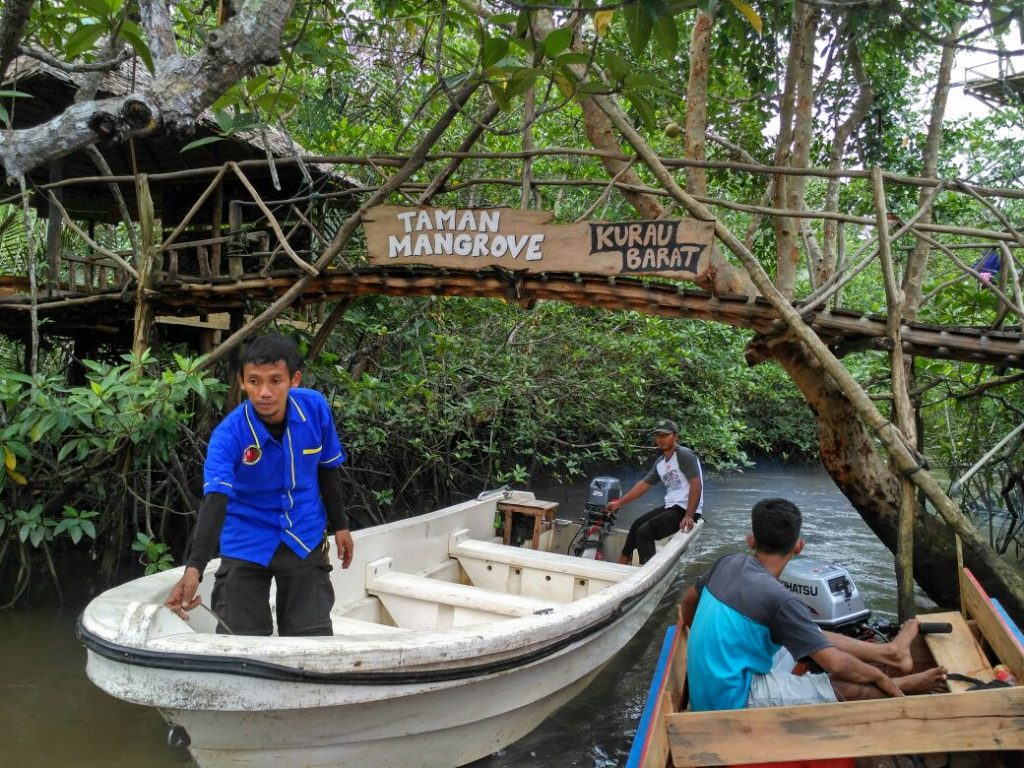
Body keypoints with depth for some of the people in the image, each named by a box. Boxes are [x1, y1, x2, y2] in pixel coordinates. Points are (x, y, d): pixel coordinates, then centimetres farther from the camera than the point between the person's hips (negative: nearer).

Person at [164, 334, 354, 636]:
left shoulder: (315, 407, -15)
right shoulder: (228, 435, -24)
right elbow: (214, 502, -34)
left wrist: (339, 524, 10)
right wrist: (194, 568, -47)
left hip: (305, 538, 2)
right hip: (246, 544, -2)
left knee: (314, 640, 7)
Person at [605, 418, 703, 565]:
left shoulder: (684, 455, -14)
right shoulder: (660, 463, 11)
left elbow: (696, 485, -22)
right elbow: (644, 484, 18)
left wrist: (689, 516, -28)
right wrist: (619, 503, 16)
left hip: (686, 509, -9)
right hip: (671, 507, 9)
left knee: (644, 532, -17)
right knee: (637, 525, 17)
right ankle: (622, 563, 28)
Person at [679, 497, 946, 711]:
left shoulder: (728, 563, -3)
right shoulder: (779, 598, -25)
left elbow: (688, 602, 14)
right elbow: (835, 664, -20)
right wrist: (879, 676, 0)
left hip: (712, 684, 8)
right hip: (733, 701, -8)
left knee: (813, 635, 18)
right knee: (850, 688, -4)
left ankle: (887, 651, 30)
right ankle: (903, 685, 23)